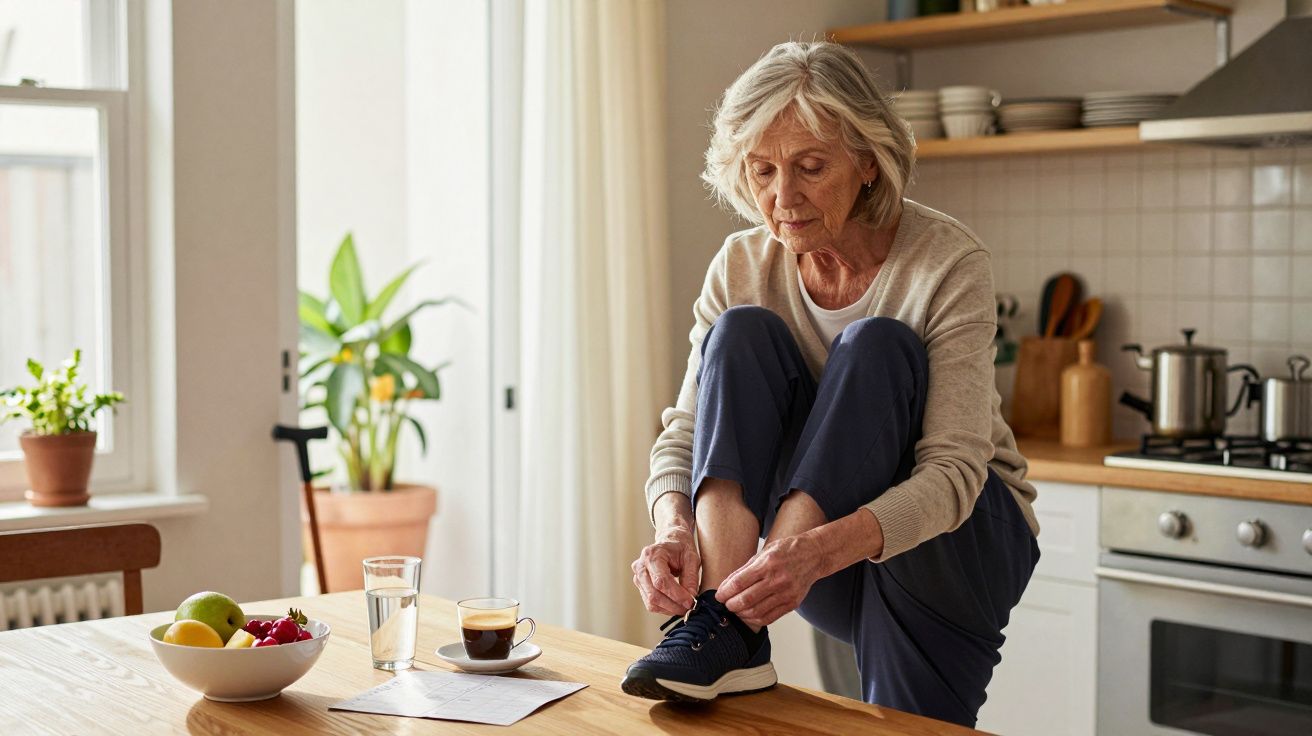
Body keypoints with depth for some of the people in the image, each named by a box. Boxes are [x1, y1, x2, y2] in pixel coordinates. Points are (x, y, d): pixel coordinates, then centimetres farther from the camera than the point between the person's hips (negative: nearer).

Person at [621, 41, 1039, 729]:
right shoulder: (742, 266, -7)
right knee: (743, 333, -21)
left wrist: (821, 549, -47)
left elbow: (953, 473, -29)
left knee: (873, 346, -30)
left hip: (964, 538, -3)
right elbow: (680, 440, -11)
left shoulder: (948, 261, -20)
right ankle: (727, 618, -34)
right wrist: (675, 528, -35)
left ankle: (734, 619, -36)